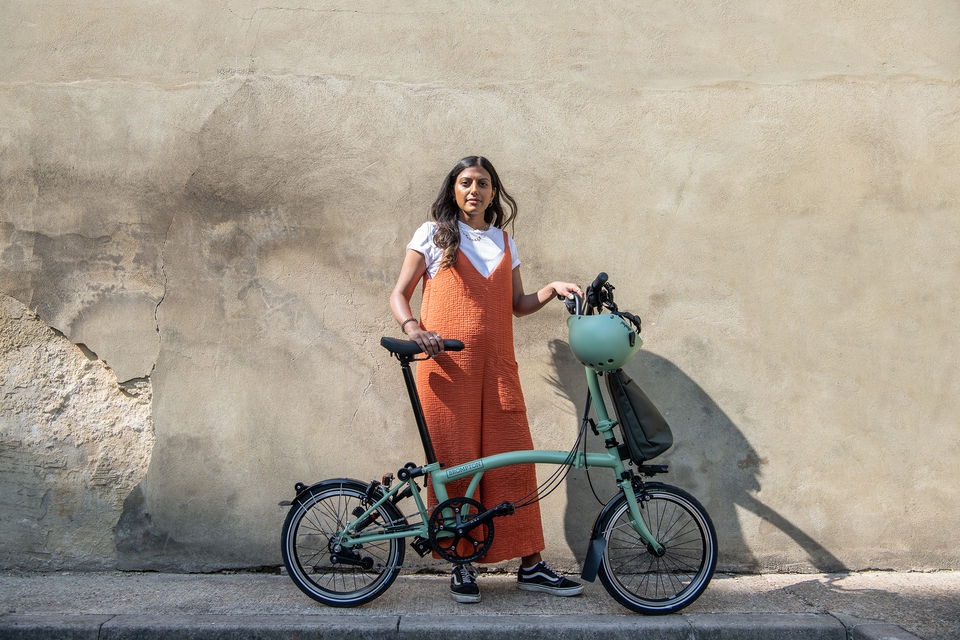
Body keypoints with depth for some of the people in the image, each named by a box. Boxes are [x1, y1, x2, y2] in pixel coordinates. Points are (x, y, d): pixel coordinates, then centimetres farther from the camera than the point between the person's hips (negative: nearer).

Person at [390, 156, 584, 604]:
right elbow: (399, 294, 6)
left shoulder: (504, 243, 19)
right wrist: (412, 327, -14)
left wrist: (553, 291, 3)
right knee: (454, 463, -1)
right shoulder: (433, 234, 8)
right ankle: (461, 565, 12)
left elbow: (517, 303, 21)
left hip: (496, 366, 3)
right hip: (446, 365, -3)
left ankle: (531, 566, 7)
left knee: (514, 461, -1)